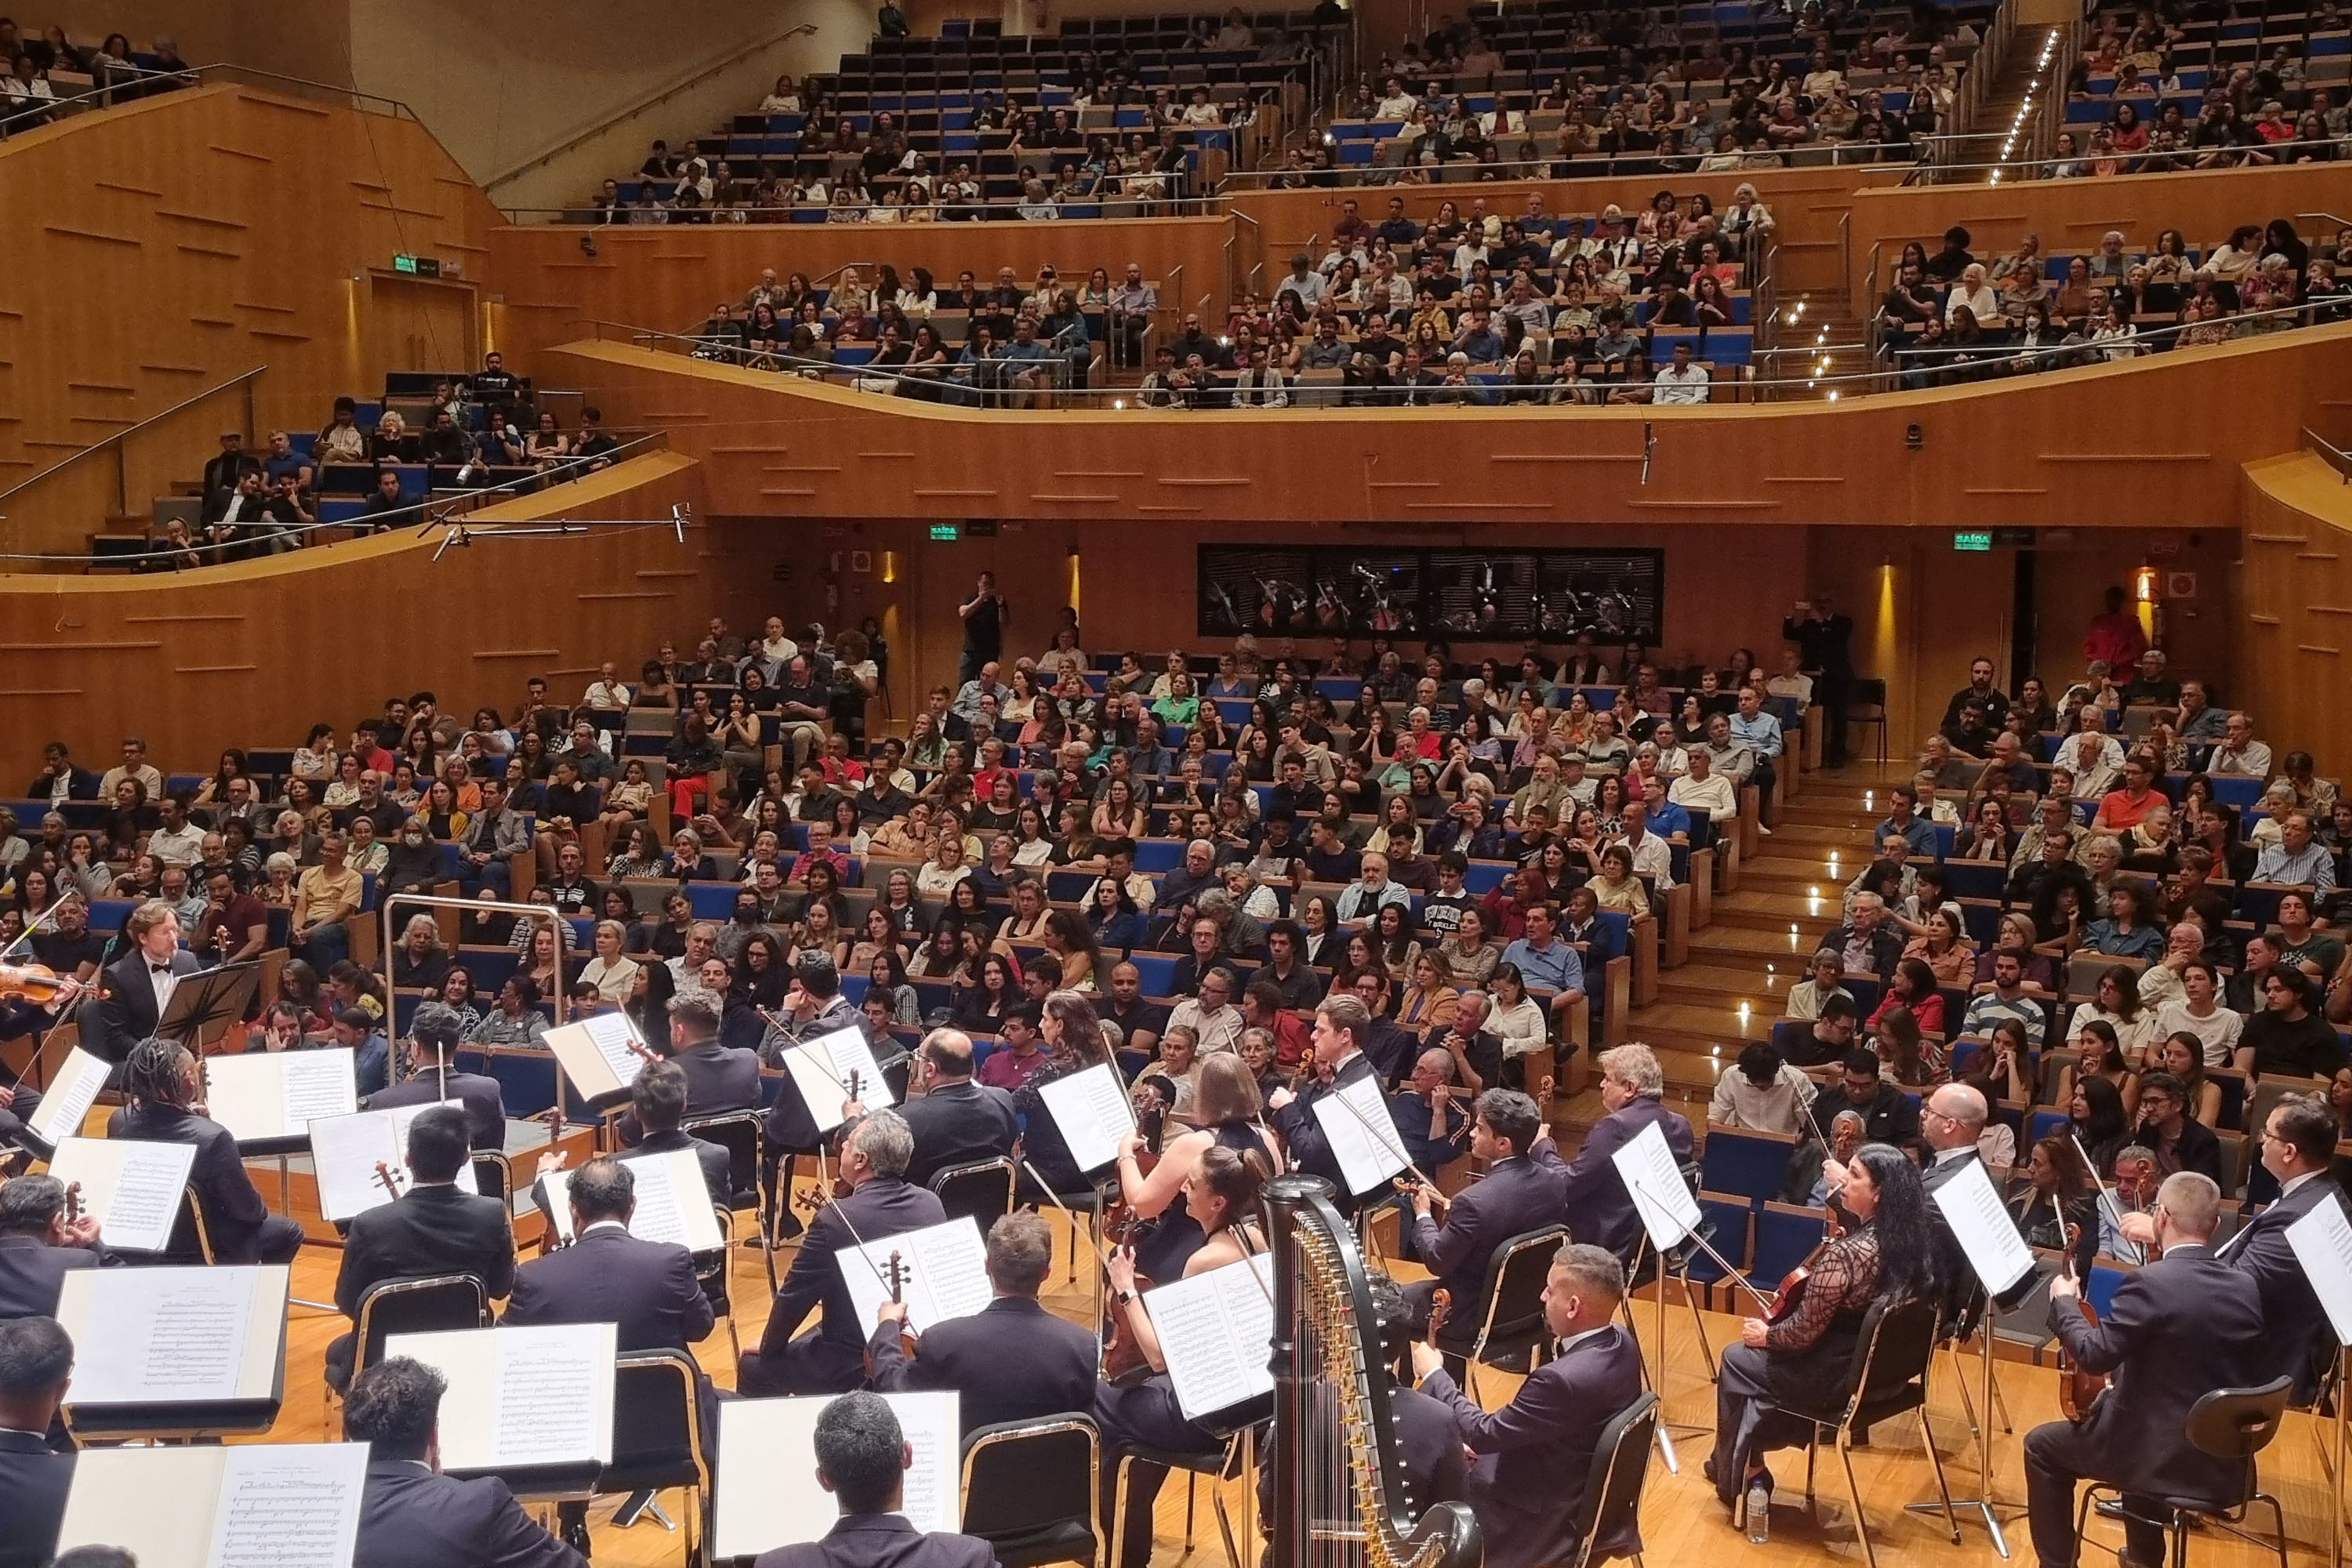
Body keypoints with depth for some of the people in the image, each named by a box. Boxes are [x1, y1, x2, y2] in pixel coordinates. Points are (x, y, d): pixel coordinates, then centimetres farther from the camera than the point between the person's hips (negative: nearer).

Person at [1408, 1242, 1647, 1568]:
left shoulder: (1564, 1380, -35)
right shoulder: (1620, 1341, -7)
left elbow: (1484, 1434, -22)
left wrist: (1433, 1375, -10)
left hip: (1552, 1519, -9)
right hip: (1591, 1492, 9)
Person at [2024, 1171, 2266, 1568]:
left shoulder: (2150, 1282, -22)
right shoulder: (2247, 1288, -2)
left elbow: (2094, 1355, -19)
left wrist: (2064, 1302, -3)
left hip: (2161, 1456, -7)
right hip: (2225, 1463, 7)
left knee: (2042, 1446, 16)